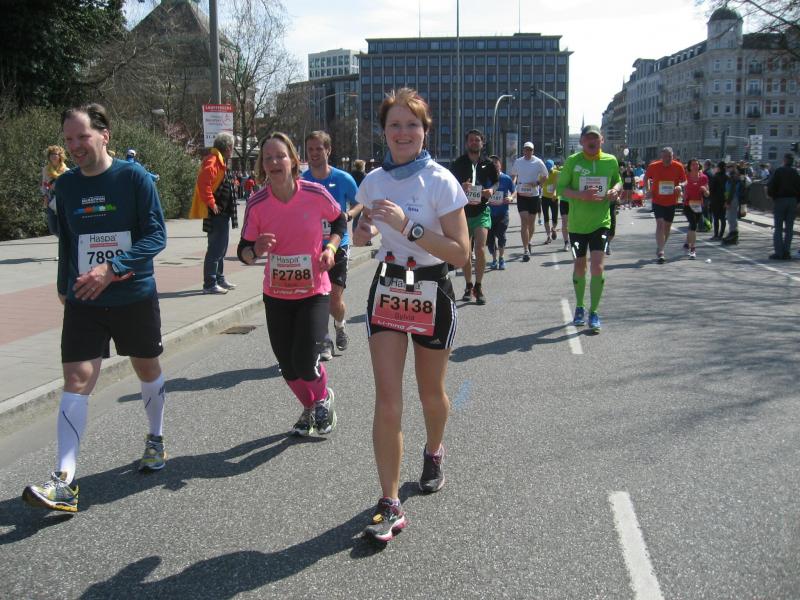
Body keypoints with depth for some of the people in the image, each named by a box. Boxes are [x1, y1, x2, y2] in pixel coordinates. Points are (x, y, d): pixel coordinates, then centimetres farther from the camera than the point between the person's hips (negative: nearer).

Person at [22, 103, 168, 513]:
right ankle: (64, 481, -10)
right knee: (77, 379, -8)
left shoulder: (134, 176, -10)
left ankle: (156, 440, 39)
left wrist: (111, 268, -26)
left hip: (135, 295, -2)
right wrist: (64, 286, 17)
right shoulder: (65, 185, 4)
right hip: (83, 300, 3)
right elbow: (65, 241, 16)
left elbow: (156, 235, -15)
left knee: (147, 370, 15)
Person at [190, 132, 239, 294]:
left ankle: (219, 279, 27)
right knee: (215, 249, -8)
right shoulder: (212, 161, -15)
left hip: (223, 213, 11)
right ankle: (209, 284, -5)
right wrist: (211, 204, -26)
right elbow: (203, 184, -29)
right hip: (216, 214, -11)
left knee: (221, 248, 17)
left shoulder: (220, 162, 17)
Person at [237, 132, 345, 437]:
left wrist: (330, 247, -8)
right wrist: (256, 250, -28)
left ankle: (324, 398, 23)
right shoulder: (257, 203, -10)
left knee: (305, 363, -12)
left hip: (314, 292, -2)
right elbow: (243, 251, -5)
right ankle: (309, 407, 41)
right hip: (276, 294, 3)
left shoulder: (315, 194, -12)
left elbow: (339, 220, 8)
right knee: (287, 366, 10)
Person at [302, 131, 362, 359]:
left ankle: (340, 326, 29)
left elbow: (358, 203, 8)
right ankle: (324, 341, 18)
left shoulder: (343, 179, -6)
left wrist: (348, 215, -12)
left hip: (337, 245, -1)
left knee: (335, 298, -5)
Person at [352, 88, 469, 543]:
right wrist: (363, 231, -7)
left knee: (431, 394, 15)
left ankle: (434, 452, 47)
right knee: (388, 402, -6)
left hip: (431, 294, -2)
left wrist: (408, 227, -28)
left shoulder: (440, 181, -12)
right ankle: (390, 506, 0)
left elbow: (461, 253, -18)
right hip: (387, 291, 3)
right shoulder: (374, 181, 2)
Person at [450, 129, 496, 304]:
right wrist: (460, 187, -17)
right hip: (462, 211, 1)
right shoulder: (458, 163, 2)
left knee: (480, 249, -15)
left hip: (481, 211, -1)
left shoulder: (488, 164, 4)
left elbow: (496, 183, 15)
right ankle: (469, 286, 22)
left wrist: (491, 191, -8)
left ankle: (478, 286, -3)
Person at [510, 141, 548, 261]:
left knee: (531, 221, 13)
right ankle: (526, 250, -13)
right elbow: (513, 175, 17)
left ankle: (528, 242, 38)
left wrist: (536, 183, -13)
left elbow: (545, 176, 3)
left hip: (534, 194, 0)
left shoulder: (538, 162, -4)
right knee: (524, 221, -10)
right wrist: (513, 184, -3)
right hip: (521, 194, 0)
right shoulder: (518, 162, 3)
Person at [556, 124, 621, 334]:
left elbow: (617, 181, 18)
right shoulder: (573, 161, -4)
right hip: (577, 223, 0)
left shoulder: (611, 161, 2)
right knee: (579, 267, 11)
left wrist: (615, 190, -6)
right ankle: (579, 307, 31)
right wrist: (580, 195, -19)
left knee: (597, 267, -11)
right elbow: (561, 188, -2)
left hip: (601, 222, 0)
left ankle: (593, 312, 1)